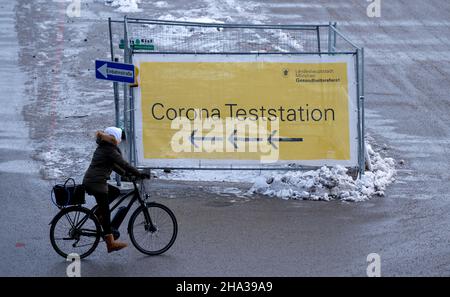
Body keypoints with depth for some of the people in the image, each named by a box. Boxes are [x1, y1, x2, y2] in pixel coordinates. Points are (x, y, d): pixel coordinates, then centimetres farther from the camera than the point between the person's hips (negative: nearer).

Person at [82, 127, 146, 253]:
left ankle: (97, 214, 13)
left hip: (89, 181, 9)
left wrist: (126, 173, 21)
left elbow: (114, 165, 26)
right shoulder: (110, 150, -11)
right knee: (106, 212, -6)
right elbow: (123, 164, -16)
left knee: (115, 192, 23)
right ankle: (111, 242, -5)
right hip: (96, 182, -9)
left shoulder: (102, 148, 19)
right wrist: (139, 174, -13)